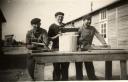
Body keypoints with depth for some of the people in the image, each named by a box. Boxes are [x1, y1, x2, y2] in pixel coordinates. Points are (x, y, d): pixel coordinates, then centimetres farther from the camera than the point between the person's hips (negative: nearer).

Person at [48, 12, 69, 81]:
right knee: (57, 68, 2)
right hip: (56, 49, -3)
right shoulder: (52, 26, 1)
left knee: (65, 67, 7)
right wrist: (57, 36, -16)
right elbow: (49, 38, -3)